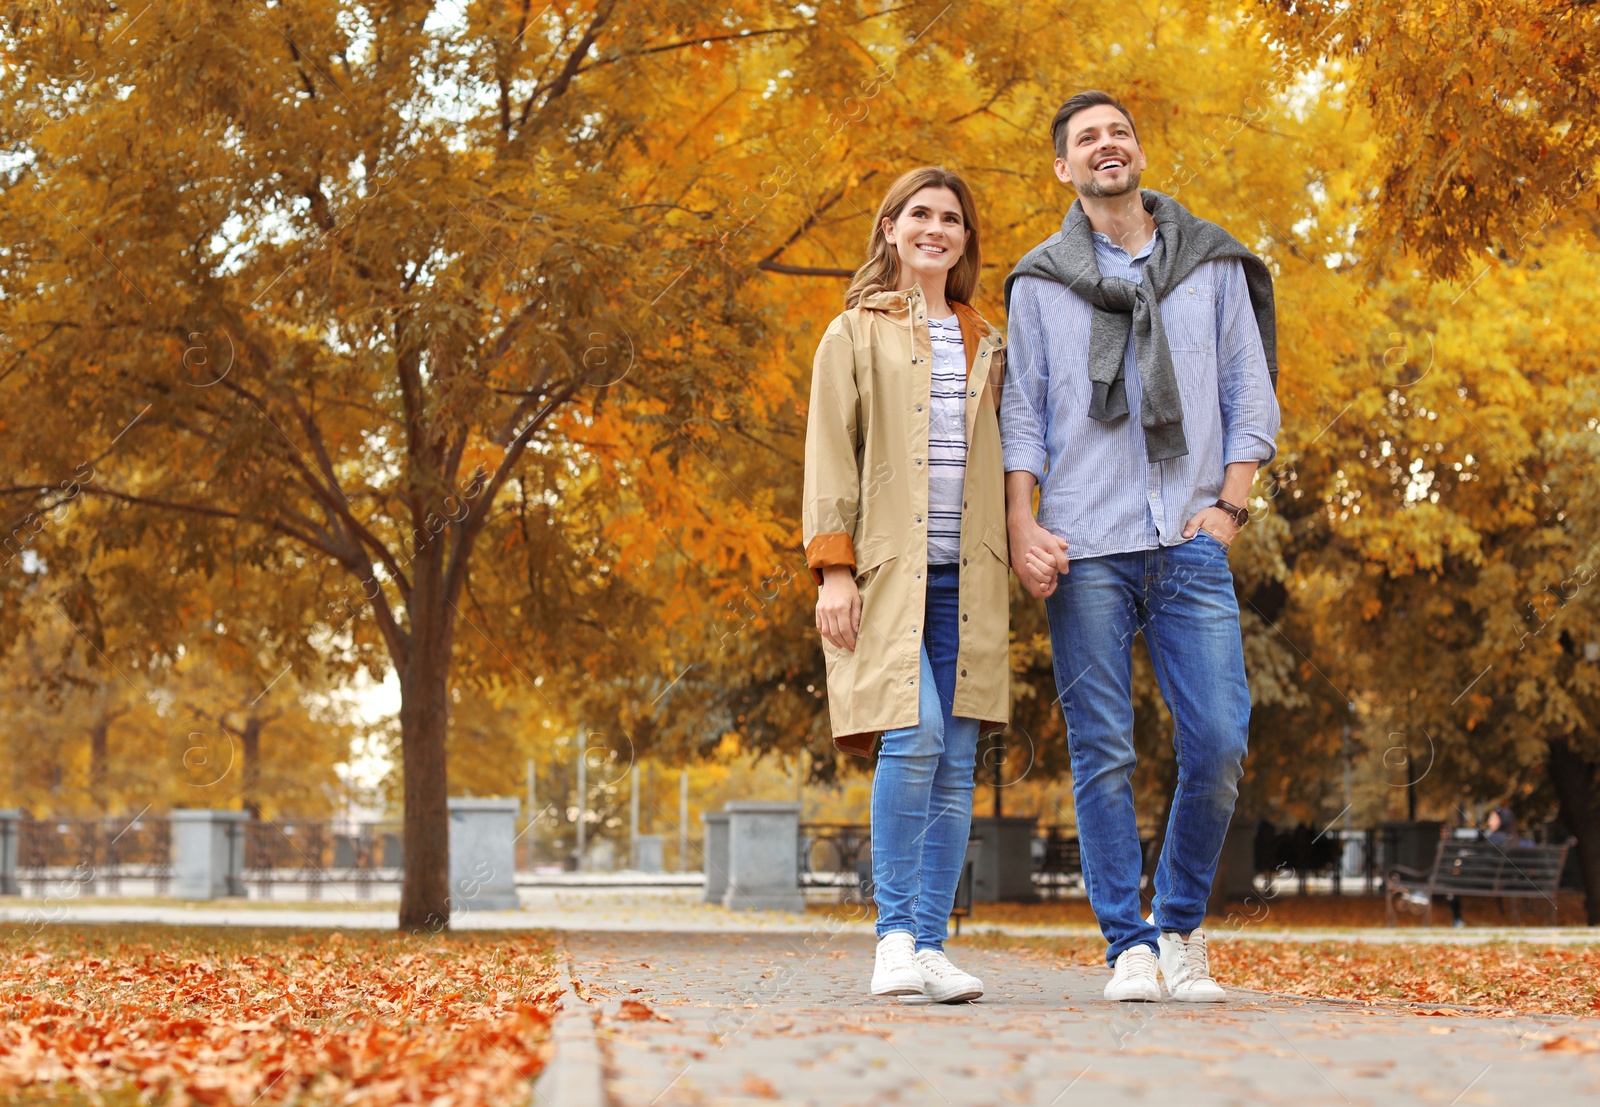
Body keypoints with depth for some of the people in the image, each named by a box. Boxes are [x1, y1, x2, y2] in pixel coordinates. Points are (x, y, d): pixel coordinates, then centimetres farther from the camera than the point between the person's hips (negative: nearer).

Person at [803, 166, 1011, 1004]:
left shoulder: (987, 347, 20)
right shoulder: (856, 334, 9)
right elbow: (829, 456, 2)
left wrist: (1023, 556, 10)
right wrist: (833, 570, -8)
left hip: (964, 581, 4)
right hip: (886, 573, -4)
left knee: (956, 762, -2)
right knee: (913, 739, -20)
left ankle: (931, 946, 3)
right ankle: (894, 935, -11)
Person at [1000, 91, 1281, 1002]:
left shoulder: (1213, 265, 14)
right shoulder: (1040, 282, 11)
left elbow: (1252, 396, 13)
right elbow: (1021, 417, 8)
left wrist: (1229, 508, 1)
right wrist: (1023, 531, -4)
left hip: (1191, 547, 1)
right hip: (1085, 551, -1)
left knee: (1220, 744, -7)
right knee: (1104, 754, -3)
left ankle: (1182, 926, 12)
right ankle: (1131, 946, 4)